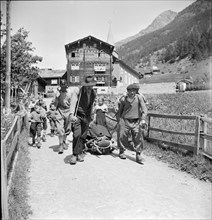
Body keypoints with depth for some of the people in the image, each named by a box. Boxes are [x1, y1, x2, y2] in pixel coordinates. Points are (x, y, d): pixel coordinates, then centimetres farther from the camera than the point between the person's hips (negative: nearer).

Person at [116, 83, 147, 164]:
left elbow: (144, 109, -10)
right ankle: (121, 152, 29)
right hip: (125, 121, 1)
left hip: (136, 122, -1)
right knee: (122, 137, 6)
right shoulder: (123, 99, -1)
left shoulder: (139, 97, -5)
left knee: (138, 138, -4)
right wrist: (118, 121, 13)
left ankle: (138, 155, 9)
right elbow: (119, 110, 12)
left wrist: (143, 119, -22)